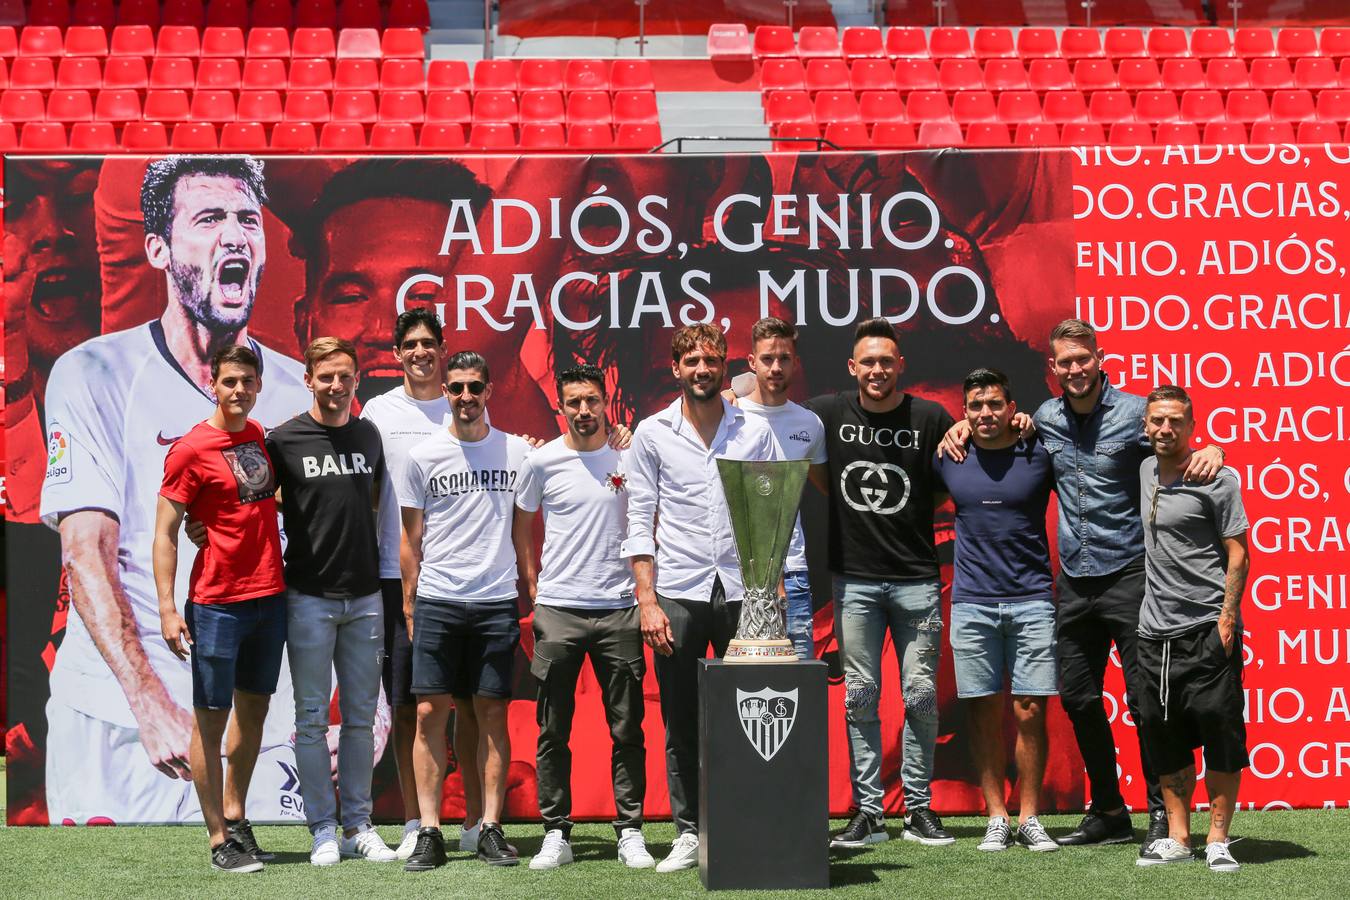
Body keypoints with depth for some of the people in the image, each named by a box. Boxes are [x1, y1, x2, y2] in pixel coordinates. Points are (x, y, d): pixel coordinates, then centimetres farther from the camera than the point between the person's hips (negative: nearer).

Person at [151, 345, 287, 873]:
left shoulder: (265, 437, 10)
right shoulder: (190, 450, -9)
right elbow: (165, 533, -9)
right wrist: (167, 609, -15)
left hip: (270, 596, 7)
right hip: (216, 605, -6)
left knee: (254, 710, 13)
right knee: (211, 719, 0)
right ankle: (219, 840, 4)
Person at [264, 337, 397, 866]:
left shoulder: (369, 436, 9)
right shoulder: (284, 440, -4)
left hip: (364, 595, 4)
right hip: (309, 597, -4)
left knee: (360, 717, 8)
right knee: (312, 718, 1)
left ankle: (358, 825, 16)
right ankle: (323, 830, 9)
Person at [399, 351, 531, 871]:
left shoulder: (517, 452, 7)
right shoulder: (423, 457, 4)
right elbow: (412, 540, 8)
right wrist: (409, 606, 5)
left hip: (496, 603, 1)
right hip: (437, 602, 0)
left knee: (491, 716, 3)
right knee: (430, 712, -3)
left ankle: (491, 829, 8)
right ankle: (429, 833, 0)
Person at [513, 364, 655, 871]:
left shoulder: (630, 456, 1)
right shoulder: (542, 461, 1)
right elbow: (522, 525, 14)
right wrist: (533, 587, 8)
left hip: (619, 608, 0)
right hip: (558, 610, 0)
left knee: (627, 729, 3)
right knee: (553, 731, 3)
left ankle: (630, 832, 11)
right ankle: (556, 834, 11)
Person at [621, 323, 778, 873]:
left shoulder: (755, 432, 7)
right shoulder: (652, 434, 5)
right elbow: (640, 522, 3)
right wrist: (647, 600, -4)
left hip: (742, 592, 0)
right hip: (677, 594, 0)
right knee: (680, 724, 3)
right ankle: (688, 832, 11)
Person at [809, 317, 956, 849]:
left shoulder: (932, 420, -2)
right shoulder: (827, 414, 1)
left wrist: (920, 507, -4)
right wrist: (839, 498, 10)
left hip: (916, 578, -1)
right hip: (854, 580, 1)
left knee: (920, 694, 1)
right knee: (859, 696, 3)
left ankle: (920, 809, 10)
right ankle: (867, 811, 8)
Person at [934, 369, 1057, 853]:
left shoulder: (1039, 456, 0)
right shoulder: (949, 460, 5)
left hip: (1032, 599, -1)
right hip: (972, 601, 1)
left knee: (1030, 711, -2)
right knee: (984, 712, 3)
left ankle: (1029, 817, 8)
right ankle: (996, 817, 11)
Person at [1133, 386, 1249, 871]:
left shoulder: (1218, 478, -5)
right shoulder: (1146, 471, 13)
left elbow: (1237, 554, -7)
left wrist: (1227, 617, -15)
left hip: (1207, 630, -6)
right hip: (1155, 631, 6)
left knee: (1220, 736, -4)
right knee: (1165, 741, 8)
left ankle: (1217, 840, 4)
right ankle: (1177, 838, 16)